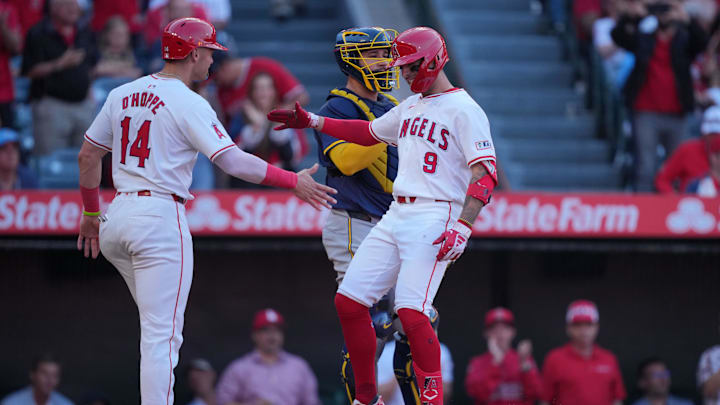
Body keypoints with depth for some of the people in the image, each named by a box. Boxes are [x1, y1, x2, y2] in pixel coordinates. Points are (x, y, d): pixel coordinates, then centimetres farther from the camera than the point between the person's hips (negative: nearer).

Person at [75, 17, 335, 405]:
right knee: (162, 333, -7)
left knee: (158, 325, 20)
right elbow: (233, 160, -18)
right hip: (161, 218, -8)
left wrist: (91, 213, 26)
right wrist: (293, 181, -14)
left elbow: (87, 157, 16)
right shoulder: (188, 104, -10)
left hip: (118, 215, 8)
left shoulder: (122, 94, 11)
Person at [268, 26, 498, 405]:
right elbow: (369, 132, 35)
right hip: (395, 216, 9)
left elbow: (485, 175, -16)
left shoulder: (464, 110, -8)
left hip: (435, 217, -9)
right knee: (349, 300, 3)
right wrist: (311, 121, 30)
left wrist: (462, 228, -27)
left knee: (411, 312, -21)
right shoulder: (410, 107, 18)